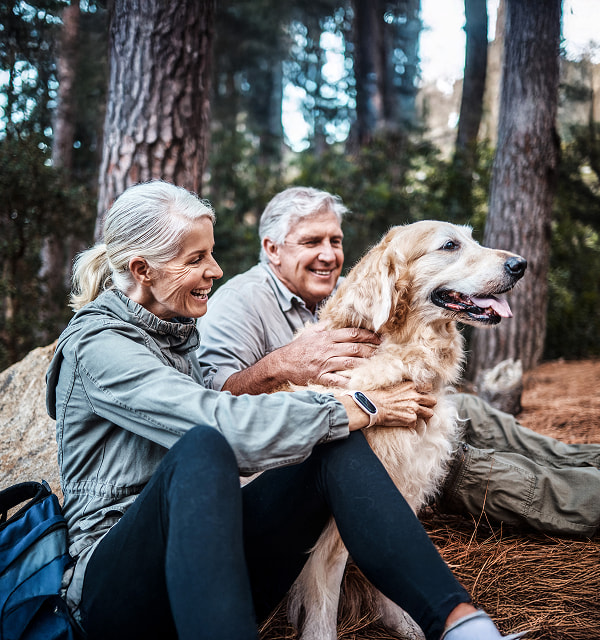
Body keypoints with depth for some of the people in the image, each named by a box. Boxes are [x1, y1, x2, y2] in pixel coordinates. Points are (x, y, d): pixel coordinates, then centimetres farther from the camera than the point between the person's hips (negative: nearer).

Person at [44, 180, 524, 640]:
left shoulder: (181, 336, 14)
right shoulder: (98, 345, -13)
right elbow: (225, 426, -26)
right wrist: (359, 409, -17)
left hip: (218, 563, 7)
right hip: (114, 582, -6)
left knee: (336, 444, -15)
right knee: (202, 448, -38)